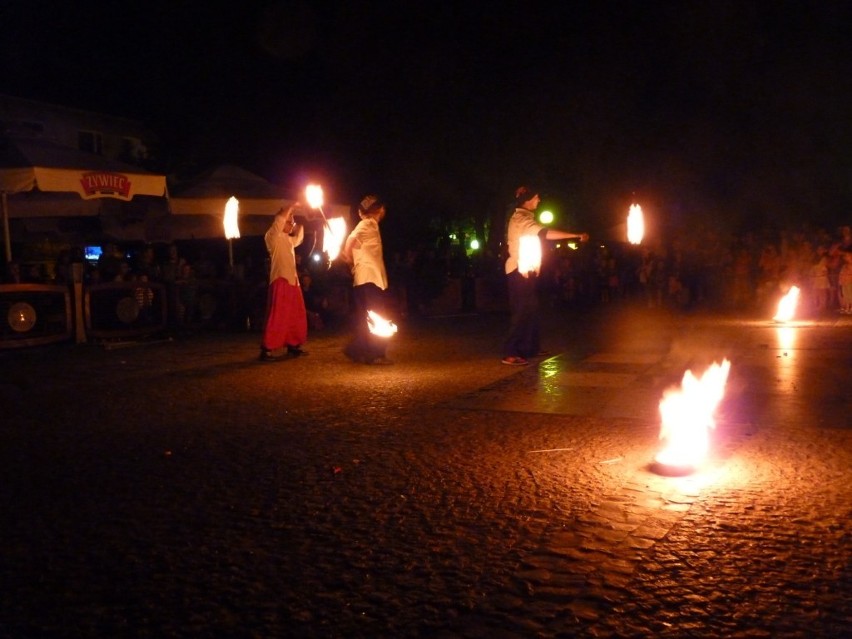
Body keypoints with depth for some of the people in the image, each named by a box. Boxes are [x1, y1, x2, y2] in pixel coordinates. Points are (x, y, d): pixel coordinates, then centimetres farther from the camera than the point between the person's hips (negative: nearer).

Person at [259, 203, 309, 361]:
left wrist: (300, 224, 31)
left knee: (296, 316, 12)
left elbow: (298, 239, 42)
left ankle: (293, 345, 22)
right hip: (280, 281, -9)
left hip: (293, 281, 9)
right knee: (277, 317, -12)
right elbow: (279, 220, -22)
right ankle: (267, 350, -11)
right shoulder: (273, 237, -4)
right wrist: (291, 207, -14)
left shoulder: (287, 239, 20)